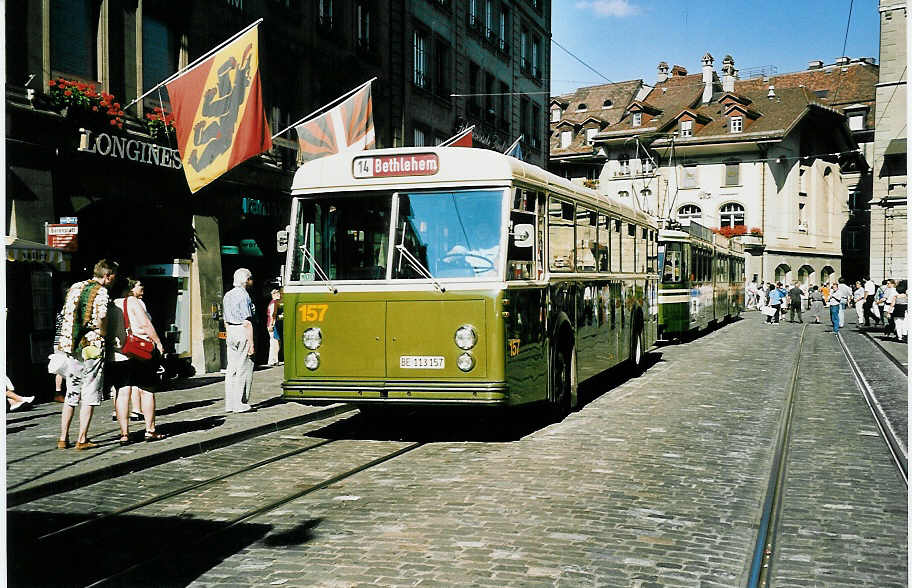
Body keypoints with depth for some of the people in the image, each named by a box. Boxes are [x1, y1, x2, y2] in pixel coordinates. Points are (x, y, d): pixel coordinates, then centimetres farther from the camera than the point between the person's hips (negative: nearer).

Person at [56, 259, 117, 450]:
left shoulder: (74, 288, 12)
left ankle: (63, 438, 16)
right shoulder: (101, 291, -10)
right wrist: (103, 332, -6)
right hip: (93, 348, -6)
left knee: (71, 394, 15)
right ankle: (82, 439, 4)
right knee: (89, 396, 2)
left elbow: (66, 315, 15)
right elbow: (101, 317, -24)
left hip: (72, 348, 6)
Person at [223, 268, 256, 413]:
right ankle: (240, 404, -1)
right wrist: (251, 343, -15)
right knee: (244, 369, -3)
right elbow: (247, 322, -15)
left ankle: (229, 404, 11)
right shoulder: (243, 295, -11)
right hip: (243, 332, -8)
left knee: (231, 369, 9)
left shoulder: (227, 295, 15)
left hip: (230, 332, 8)